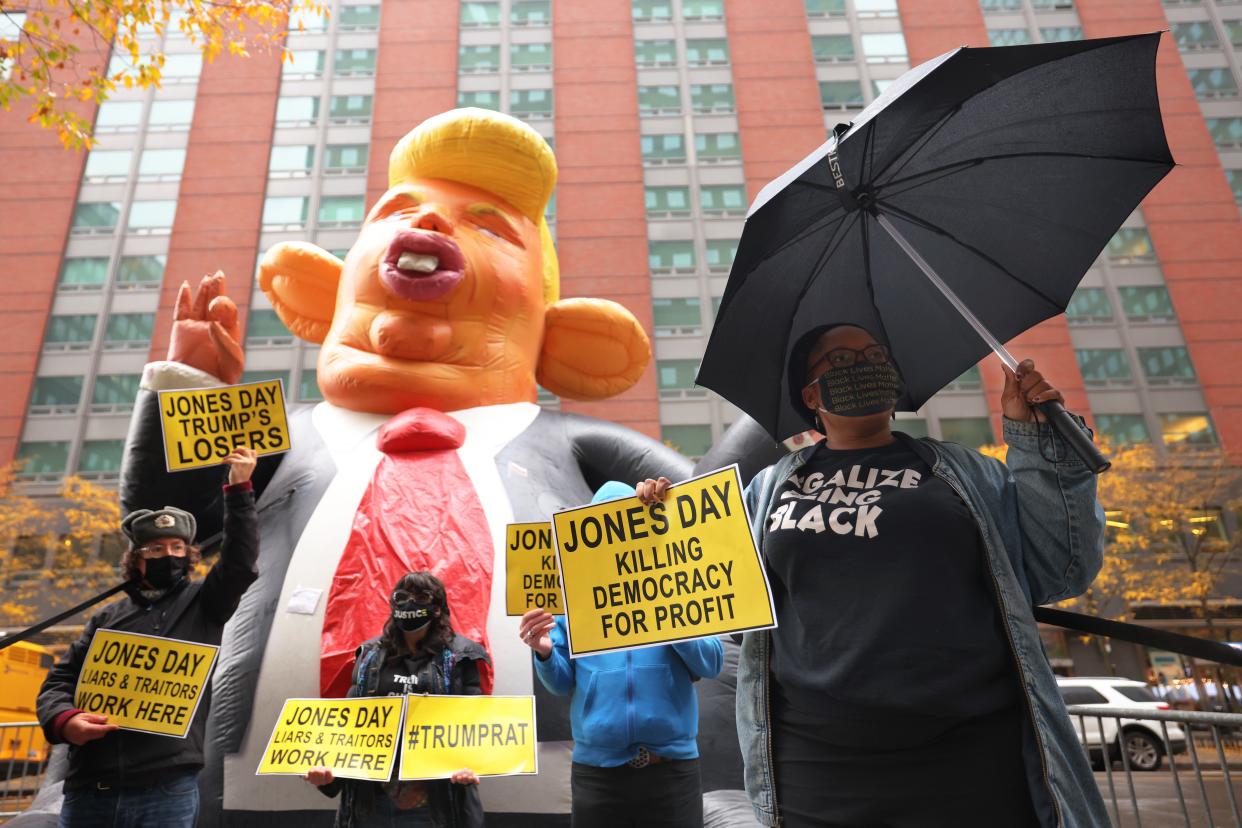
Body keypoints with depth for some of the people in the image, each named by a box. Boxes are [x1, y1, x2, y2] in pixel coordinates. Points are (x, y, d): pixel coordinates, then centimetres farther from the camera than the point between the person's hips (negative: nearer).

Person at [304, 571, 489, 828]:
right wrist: (330, 765, -9)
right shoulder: (370, 654, 11)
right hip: (372, 795, 3)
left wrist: (469, 765, -22)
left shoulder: (458, 655, 2)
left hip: (437, 796, -2)